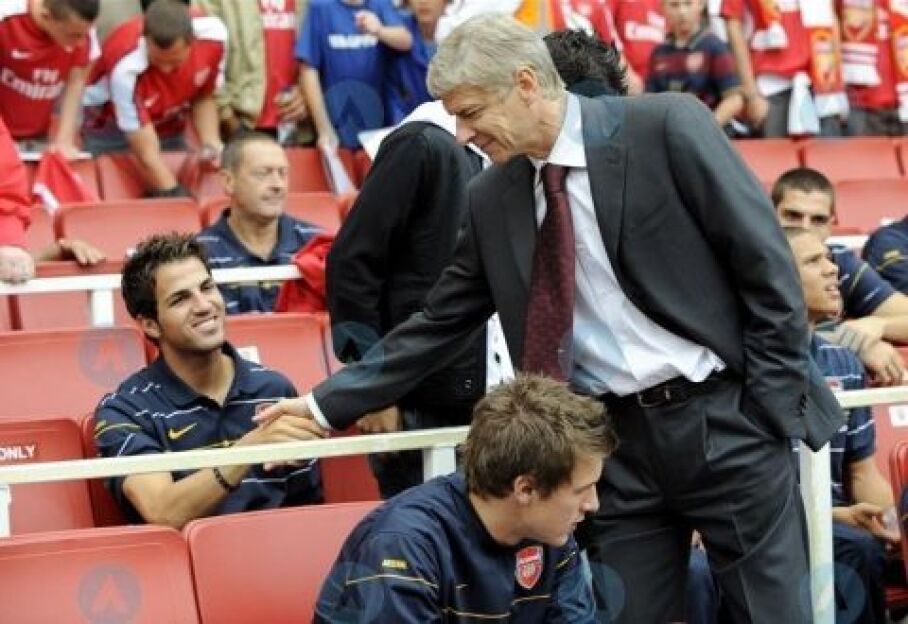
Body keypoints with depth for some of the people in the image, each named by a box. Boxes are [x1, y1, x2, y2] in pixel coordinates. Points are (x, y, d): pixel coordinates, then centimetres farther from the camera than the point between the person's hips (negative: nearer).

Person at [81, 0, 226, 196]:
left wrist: (210, 143, -20)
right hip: (109, 130, -4)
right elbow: (148, 156, -34)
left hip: (168, 126, 4)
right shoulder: (127, 67, -40)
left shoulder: (214, 35, -27)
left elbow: (203, 97, -6)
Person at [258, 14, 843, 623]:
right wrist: (329, 402, 11)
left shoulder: (667, 127, -10)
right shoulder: (492, 199, 6)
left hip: (724, 420, -4)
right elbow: (439, 322, 14)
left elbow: (765, 263, -8)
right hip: (614, 440, 5)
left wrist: (772, 402, -10)